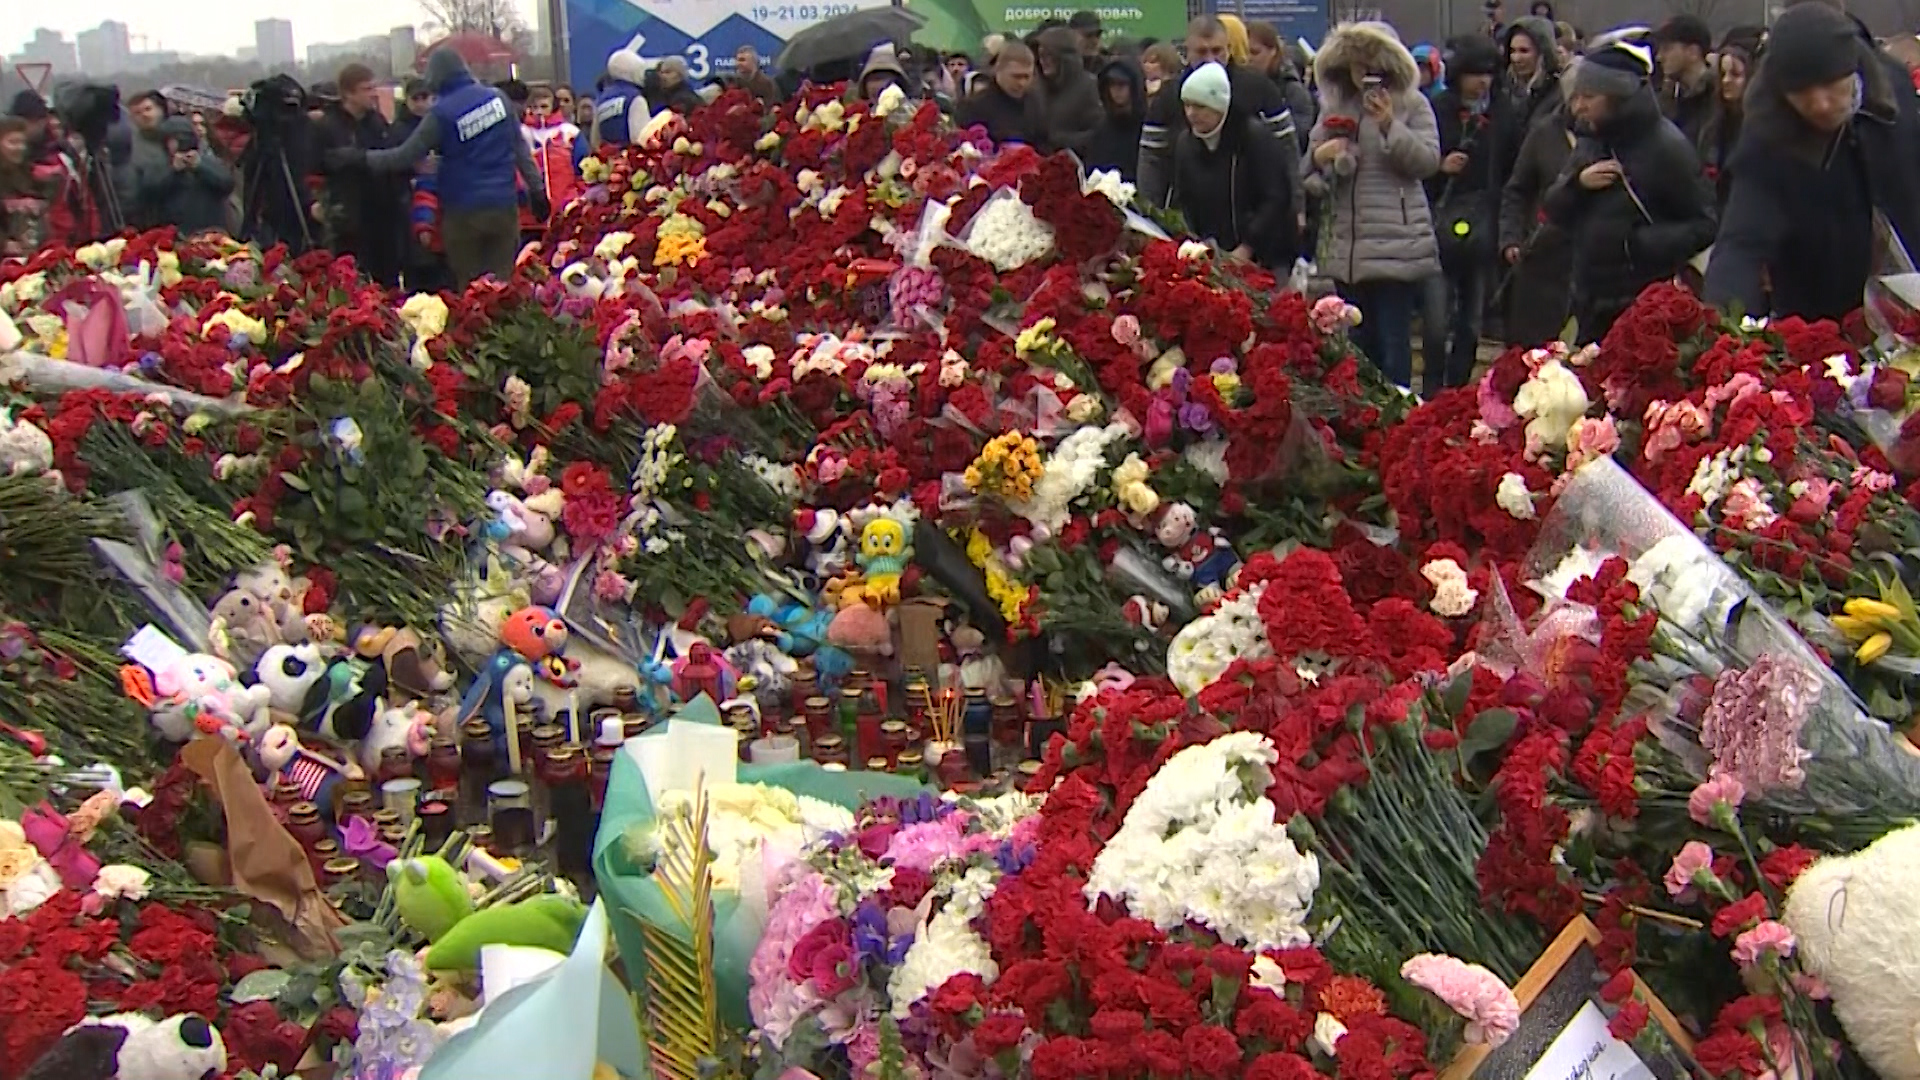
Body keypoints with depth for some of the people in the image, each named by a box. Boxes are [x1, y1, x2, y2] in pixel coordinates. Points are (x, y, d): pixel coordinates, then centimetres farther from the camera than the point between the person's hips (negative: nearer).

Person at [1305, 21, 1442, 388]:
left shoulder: (1412, 104, 0)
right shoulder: (1334, 105, 14)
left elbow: (1429, 161, -9)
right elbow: (1310, 164, 18)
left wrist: (1390, 127, -19)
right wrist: (1319, 156, -5)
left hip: (1397, 246, -5)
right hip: (1346, 248, 5)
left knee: (1392, 342, -4)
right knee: (1356, 341, 12)